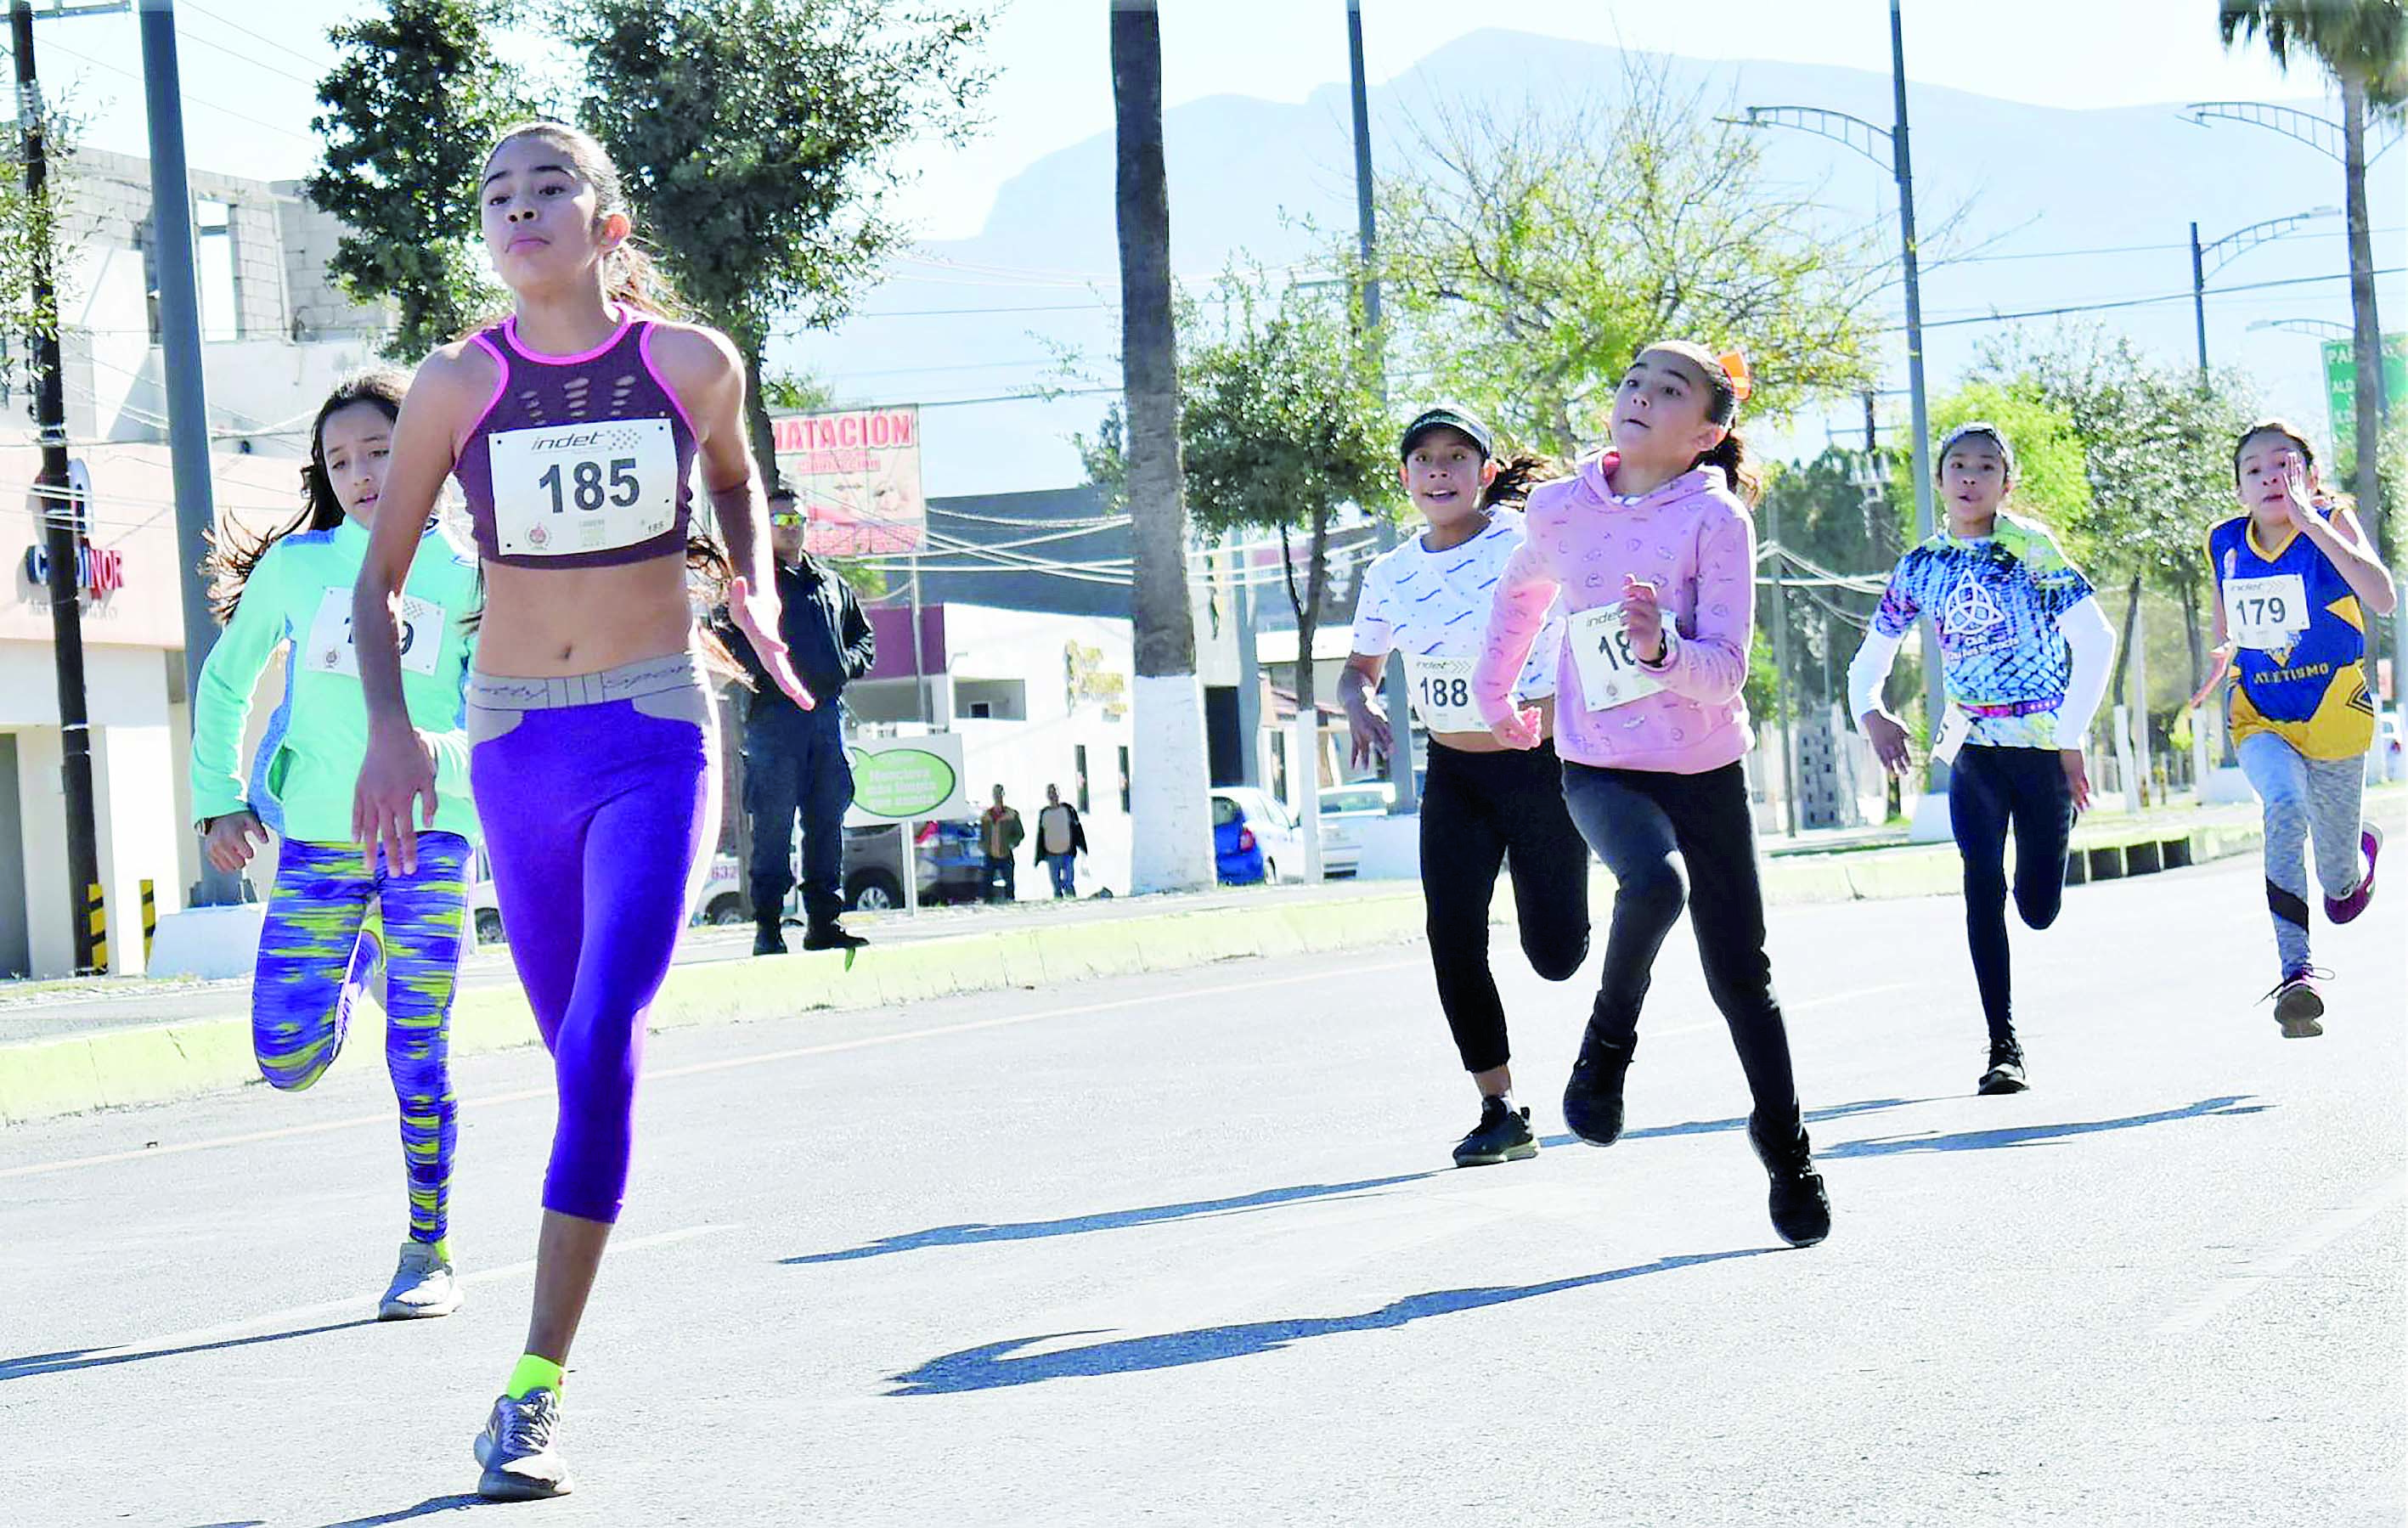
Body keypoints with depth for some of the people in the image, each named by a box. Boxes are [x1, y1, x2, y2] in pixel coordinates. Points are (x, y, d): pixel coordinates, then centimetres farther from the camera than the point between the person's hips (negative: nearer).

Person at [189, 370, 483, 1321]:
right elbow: (224, 683, 15)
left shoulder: (465, 577, 3)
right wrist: (220, 799, 6)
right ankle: (362, 965, 30)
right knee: (289, 1062, -3)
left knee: (419, 1057, -2)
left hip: (429, 833, -1)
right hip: (319, 839, 2)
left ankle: (429, 1252, 13)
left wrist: (437, 751, -16)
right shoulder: (295, 564, 5)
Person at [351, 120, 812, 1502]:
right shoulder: (459, 385, -4)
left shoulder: (691, 361, -3)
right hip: (518, 747, 2)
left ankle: (536, 1388, -15)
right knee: (580, 1049, 12)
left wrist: (756, 584, 2)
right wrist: (388, 726, -12)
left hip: (657, 737, -2)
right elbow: (379, 579, 2)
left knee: (598, 1048, -17)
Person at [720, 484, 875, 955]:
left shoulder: (830, 583, 21)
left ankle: (825, 921, 12)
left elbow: (863, 634, 28)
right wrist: (766, 665, -19)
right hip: (774, 713, -6)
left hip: (826, 711, 6)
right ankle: (768, 925, -4)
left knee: (827, 819, 7)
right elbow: (726, 637, -7)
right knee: (773, 823, -7)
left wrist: (849, 663, 8)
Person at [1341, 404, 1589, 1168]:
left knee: (1555, 955, -1)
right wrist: (1360, 706, -7)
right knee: (1454, 940, -9)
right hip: (1456, 780, 4)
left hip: (1544, 767, -3)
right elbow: (1359, 668, 17)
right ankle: (1501, 1113, 4)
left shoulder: (1530, 543, -12)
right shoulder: (1390, 577, 2)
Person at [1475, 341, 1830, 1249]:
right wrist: (1493, 693, 31)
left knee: (1739, 975, 5)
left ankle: (1786, 1151, 26)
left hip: (1705, 771, 0)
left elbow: (1725, 670, -13)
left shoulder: (1717, 518, -9)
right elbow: (1521, 592, 23)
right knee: (1655, 881, -32)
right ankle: (1606, 1048, -7)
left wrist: (1661, 648, -32)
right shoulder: (1562, 508, -1)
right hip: (1599, 766, 0)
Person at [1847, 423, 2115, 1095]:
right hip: (1973, 746, 2)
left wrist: (2072, 739, -12)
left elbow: (2095, 641, -10)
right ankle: (2003, 1046, -11)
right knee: (1983, 886, -15)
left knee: (2037, 909, 1)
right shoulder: (1922, 567, 5)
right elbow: (1871, 658, 13)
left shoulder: (2031, 550, -7)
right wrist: (1870, 713, -9)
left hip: (2044, 744, -2)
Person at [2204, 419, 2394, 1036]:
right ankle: (2296, 972, -36)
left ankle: (2360, 850, 50)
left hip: (2335, 714, -1)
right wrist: (2222, 652, 4)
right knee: (2285, 806, -33)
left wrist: (2309, 521, -31)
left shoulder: (2334, 523, -12)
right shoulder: (2226, 544, -1)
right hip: (2260, 717, 1)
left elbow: (2383, 598, -30)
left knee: (2341, 891, 10)